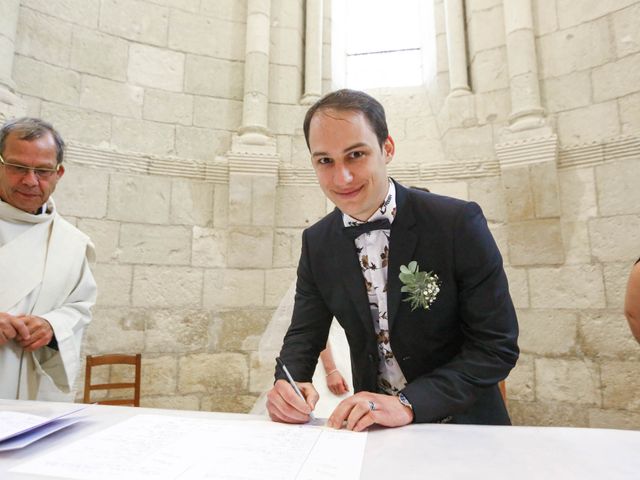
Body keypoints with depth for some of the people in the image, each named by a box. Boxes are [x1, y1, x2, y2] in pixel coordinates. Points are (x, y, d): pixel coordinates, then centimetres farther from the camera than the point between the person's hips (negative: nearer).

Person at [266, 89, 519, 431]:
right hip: (371, 425, 3)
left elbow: (499, 346, -14)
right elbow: (304, 335, 2)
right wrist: (287, 383, -18)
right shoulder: (316, 243, -3)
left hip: (462, 423, -2)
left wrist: (408, 403, -25)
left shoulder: (459, 223, -15)